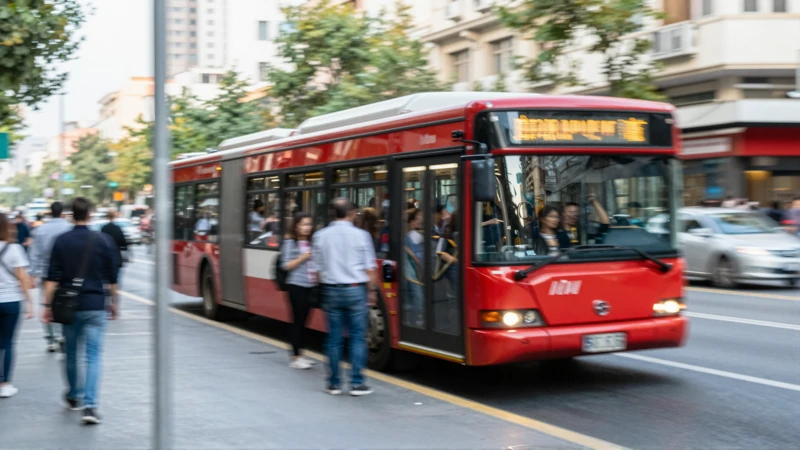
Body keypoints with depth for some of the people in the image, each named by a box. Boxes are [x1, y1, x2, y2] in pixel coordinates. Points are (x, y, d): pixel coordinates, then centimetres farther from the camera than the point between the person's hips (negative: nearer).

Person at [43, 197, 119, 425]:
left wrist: (47, 305, 0)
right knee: (93, 355, -1)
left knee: (71, 352, 18)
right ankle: (89, 405, -12)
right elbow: (112, 278, 3)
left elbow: (53, 278, -5)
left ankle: (74, 396, 35)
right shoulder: (103, 240, -3)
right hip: (95, 305, -1)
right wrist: (114, 302, 15)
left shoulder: (61, 241, -3)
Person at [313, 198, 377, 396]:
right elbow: (370, 268, -3)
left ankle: (334, 383, 12)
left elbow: (318, 269, 4)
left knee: (333, 337, 8)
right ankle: (357, 383, 1)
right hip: (355, 290, -2)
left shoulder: (321, 236, 1)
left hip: (331, 290, 2)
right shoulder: (360, 235, -5)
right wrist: (372, 290, 8)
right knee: (357, 336, 3)